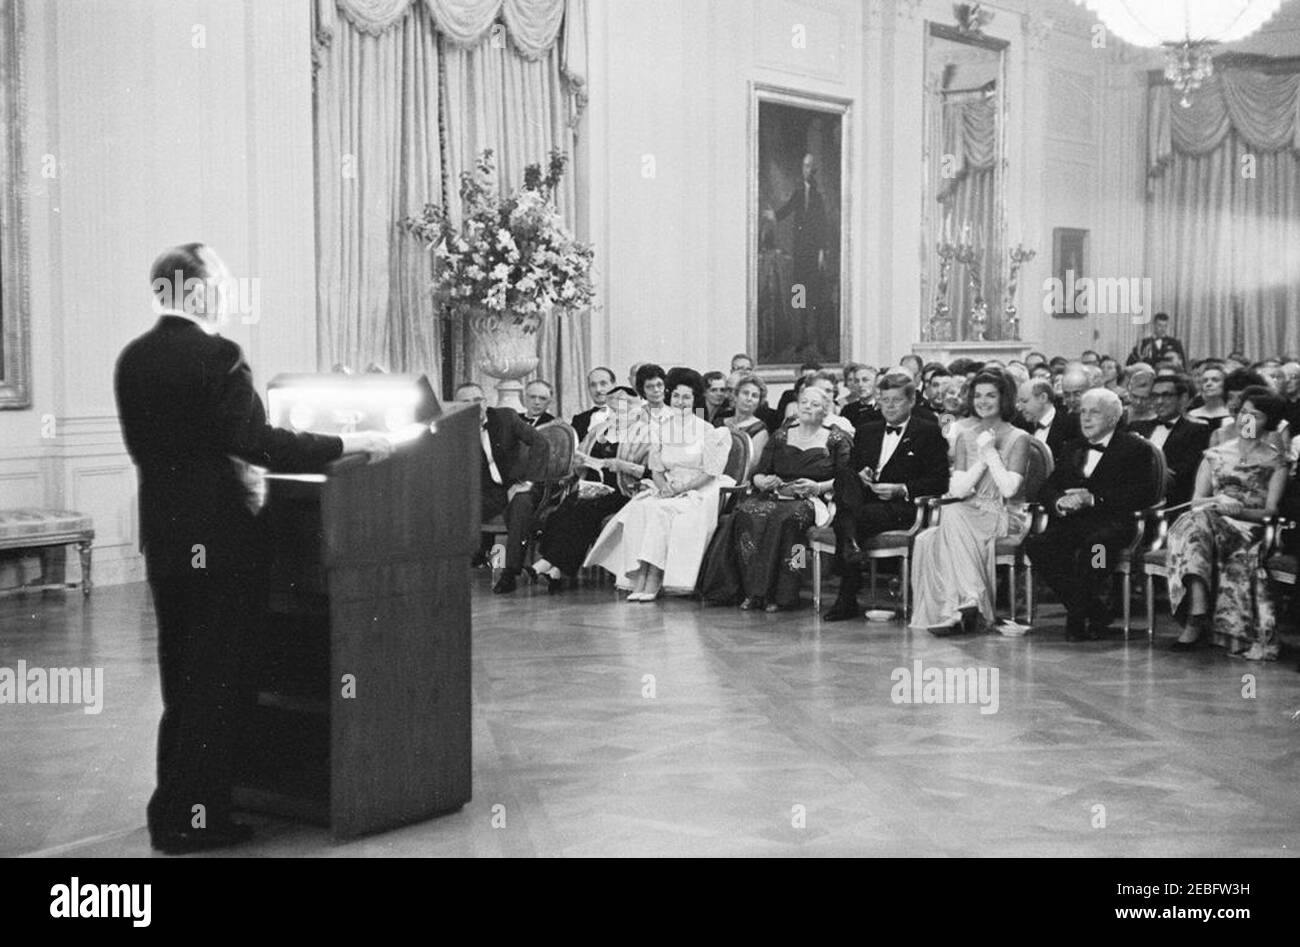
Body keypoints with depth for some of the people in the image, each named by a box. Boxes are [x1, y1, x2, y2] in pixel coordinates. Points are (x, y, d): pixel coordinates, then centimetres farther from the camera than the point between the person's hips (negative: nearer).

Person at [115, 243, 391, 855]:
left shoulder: (131, 360, 6)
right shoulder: (216, 356, -16)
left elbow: (146, 447, 13)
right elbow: (258, 442, -20)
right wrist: (348, 445, -15)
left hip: (161, 535, 7)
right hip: (218, 538, -7)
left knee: (180, 677, 18)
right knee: (217, 681, 3)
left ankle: (170, 810, 26)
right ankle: (194, 819, 7)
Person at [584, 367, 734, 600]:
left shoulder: (707, 431, -1)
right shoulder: (661, 429, 13)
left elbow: (710, 473, -5)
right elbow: (656, 470, 13)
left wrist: (680, 489, -14)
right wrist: (664, 486, -9)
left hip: (697, 493, -4)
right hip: (668, 492, 4)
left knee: (660, 510, -32)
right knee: (639, 509, -26)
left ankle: (653, 583, -34)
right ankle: (638, 579, -35)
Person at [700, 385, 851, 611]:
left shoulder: (836, 440, 9)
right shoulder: (780, 437, 19)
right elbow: (758, 474, 16)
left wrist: (818, 487, -14)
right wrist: (764, 482, -6)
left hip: (813, 500, -4)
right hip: (776, 495, 4)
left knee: (786, 518, -38)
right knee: (747, 514, -29)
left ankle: (778, 594, -32)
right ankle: (752, 591, -27)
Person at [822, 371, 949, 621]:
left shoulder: (928, 432, 9)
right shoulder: (866, 431, 27)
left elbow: (940, 481, 0)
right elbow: (849, 467, 22)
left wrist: (902, 489, -14)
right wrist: (859, 476, -3)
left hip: (901, 507, -4)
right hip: (862, 500, 4)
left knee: (857, 517, -35)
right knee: (844, 478, -31)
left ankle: (847, 598, -30)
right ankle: (850, 542, -48)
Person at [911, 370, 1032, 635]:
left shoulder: (1018, 438, 3)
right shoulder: (966, 437, 17)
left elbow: (1009, 489, -11)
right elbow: (957, 489, 5)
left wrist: (990, 452, -6)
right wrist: (982, 459, -4)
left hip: (1002, 517, -4)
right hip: (967, 515, 4)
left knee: (952, 516, -34)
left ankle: (953, 610, -38)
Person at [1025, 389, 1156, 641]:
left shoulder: (1134, 448, 7)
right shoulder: (1073, 449, 27)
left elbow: (1144, 494, -7)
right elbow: (1048, 488, 19)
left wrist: (1093, 498, -15)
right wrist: (1059, 503, -7)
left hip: (1110, 523, -5)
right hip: (1071, 523, 5)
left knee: (1091, 547, -39)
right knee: (1036, 545, -25)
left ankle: (1077, 618, -18)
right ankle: (1095, 612, -15)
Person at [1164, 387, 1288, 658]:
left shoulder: (1275, 461, 11)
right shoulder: (1215, 455, 20)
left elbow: (1271, 511, 1)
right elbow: (1197, 500, 11)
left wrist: (1239, 510, -17)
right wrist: (1215, 503, -11)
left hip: (1249, 531, -3)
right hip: (1210, 520, 3)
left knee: (1200, 523, -35)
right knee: (1196, 521, -34)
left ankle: (1196, 622, -42)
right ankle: (1198, 619, -47)